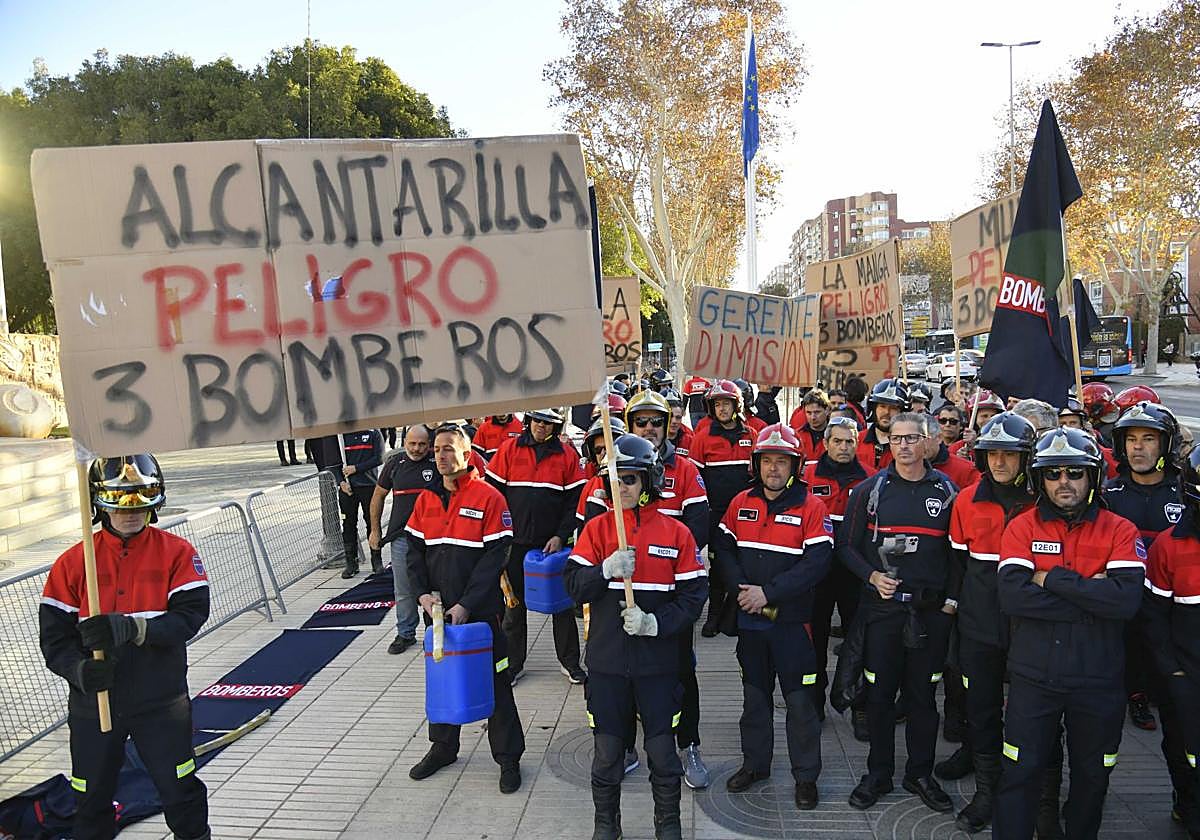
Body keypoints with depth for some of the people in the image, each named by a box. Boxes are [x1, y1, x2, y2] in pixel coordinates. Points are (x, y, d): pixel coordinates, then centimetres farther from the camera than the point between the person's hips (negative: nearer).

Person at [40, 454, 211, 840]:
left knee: (181, 793, 8)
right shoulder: (72, 563, -3)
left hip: (161, 702, -2)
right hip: (93, 704, 2)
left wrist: (132, 627, -30)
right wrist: (80, 670, -23)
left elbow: (191, 614, -16)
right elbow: (54, 635, -5)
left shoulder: (176, 552, -7)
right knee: (92, 799, 18)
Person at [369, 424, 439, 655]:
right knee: (403, 589, 9)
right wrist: (375, 530, 14)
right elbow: (378, 496, 15)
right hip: (400, 535, 2)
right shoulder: (395, 463, 4)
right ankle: (405, 634, 23)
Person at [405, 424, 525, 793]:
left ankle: (508, 757, 19)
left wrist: (466, 604, -17)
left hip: (480, 610, -5)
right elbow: (415, 550, 10)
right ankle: (443, 747, 37)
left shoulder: (488, 497, -12)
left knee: (494, 681, 5)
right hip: (438, 609, 5)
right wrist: (423, 593, -5)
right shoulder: (426, 499, 6)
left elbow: (494, 556, -14)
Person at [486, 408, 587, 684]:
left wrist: (561, 536, -9)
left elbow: (575, 499, -1)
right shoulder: (509, 449, -1)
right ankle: (513, 664, 23)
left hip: (553, 543, 0)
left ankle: (569, 662, 23)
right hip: (516, 542, 0)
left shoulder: (567, 454, 0)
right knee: (514, 604, 10)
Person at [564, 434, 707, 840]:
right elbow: (573, 585, -6)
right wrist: (606, 569, -23)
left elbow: (693, 596, -3)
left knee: (662, 750, 10)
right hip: (606, 659, 1)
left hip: (657, 660, -1)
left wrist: (656, 622, -17)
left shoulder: (676, 532, -2)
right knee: (606, 750, 12)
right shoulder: (596, 528, 2)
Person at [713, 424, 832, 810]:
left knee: (800, 700, 4)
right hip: (749, 618, 4)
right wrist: (743, 589, -12)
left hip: (792, 620, -4)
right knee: (754, 694, 17)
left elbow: (816, 563, -17)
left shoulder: (811, 507, -9)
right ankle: (755, 763, 33)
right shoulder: (741, 503, 4)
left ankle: (806, 775, 19)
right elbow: (723, 548, 4)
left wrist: (769, 592, -20)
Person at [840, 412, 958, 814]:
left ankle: (920, 774, 28)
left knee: (923, 695, 11)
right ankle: (878, 774, 23)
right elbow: (847, 546, 3)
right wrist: (872, 575, -12)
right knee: (879, 694, 7)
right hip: (882, 607, -1)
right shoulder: (870, 490, 1)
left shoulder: (946, 491, 3)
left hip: (931, 611, 1)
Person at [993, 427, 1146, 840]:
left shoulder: (1120, 531, -3)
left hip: (1098, 679, 1)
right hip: (1033, 677, -1)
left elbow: (1127, 599, -20)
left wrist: (1053, 579, -19)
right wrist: (1090, 593, -19)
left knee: (1092, 777, 19)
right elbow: (1012, 595, -19)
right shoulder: (1022, 527, -4)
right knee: (1021, 772, 7)